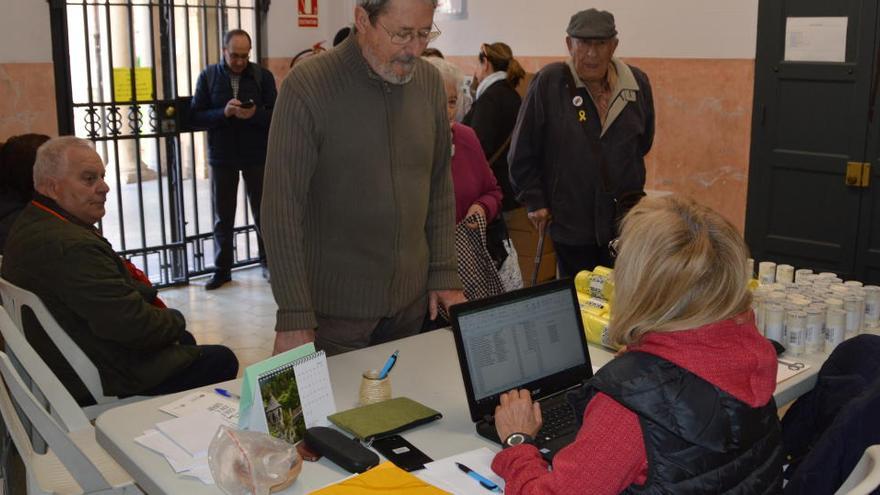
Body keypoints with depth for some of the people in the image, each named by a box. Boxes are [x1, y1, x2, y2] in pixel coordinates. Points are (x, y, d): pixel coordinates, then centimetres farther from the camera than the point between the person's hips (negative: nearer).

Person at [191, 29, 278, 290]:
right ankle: (222, 269, 16)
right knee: (223, 216, 7)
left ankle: (268, 263, 21)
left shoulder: (263, 76, 0)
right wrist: (224, 113, -20)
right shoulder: (208, 77, 1)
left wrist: (254, 114, -23)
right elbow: (196, 117, -3)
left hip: (257, 155, 0)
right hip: (222, 156, 1)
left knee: (263, 212, 7)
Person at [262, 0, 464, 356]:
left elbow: (439, 185, 8)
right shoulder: (307, 87, -15)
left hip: (412, 300, 5)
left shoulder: (430, 83, 0)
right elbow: (282, 209, -15)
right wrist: (294, 318, -16)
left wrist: (445, 274, 4)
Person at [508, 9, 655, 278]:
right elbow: (522, 150, -5)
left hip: (626, 220, 3)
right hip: (571, 223, -2)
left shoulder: (638, 83, 1)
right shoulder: (549, 82, -10)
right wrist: (534, 201, -3)